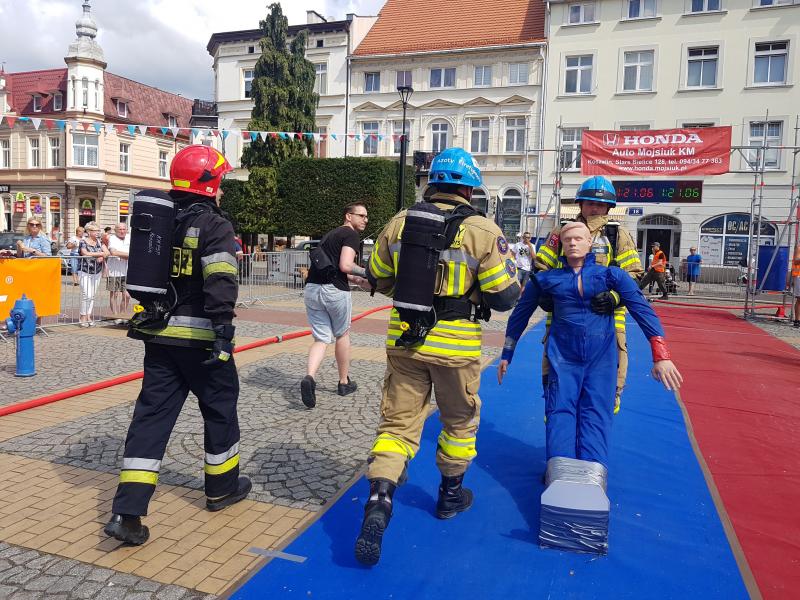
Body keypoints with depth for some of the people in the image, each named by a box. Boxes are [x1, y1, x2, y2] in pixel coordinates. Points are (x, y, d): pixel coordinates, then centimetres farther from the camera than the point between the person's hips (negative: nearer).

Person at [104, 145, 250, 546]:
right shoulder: (214, 225, -12)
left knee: (152, 414, 7)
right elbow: (220, 283, -24)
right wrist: (223, 330, -23)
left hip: (158, 335, 7)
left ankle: (126, 512, 4)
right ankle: (222, 488, 29)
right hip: (200, 338, -6)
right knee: (220, 408, 12)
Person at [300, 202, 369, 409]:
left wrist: (355, 279, 28)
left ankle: (309, 377, -15)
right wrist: (367, 272, -3)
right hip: (334, 291, -6)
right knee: (342, 335, 14)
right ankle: (344, 382, 27)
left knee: (321, 338, 9)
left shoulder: (329, 235, 24)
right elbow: (345, 265, -17)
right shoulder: (351, 235, -3)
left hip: (311, 289, 7)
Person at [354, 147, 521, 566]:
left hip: (404, 338, 3)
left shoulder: (399, 223, 1)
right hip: (455, 345, -2)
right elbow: (505, 296, -9)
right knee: (459, 421, 20)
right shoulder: (483, 232, -10)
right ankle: (451, 494, 38)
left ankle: (378, 501, -6)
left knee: (398, 421, 11)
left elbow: (378, 279, 12)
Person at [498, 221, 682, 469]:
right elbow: (520, 315, 16)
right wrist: (506, 355, 19)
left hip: (601, 358, 0)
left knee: (596, 415, -6)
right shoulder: (547, 278, 6)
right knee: (560, 413, -8)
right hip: (563, 358, 1)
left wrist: (661, 355, -15)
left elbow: (642, 309, -4)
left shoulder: (610, 274, 2)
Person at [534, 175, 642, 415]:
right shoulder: (561, 233, 9)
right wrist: (545, 293, -9)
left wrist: (614, 296, -21)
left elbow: (633, 274, -2)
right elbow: (541, 267, 9)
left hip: (605, 318, -1)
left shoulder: (618, 235, 5)